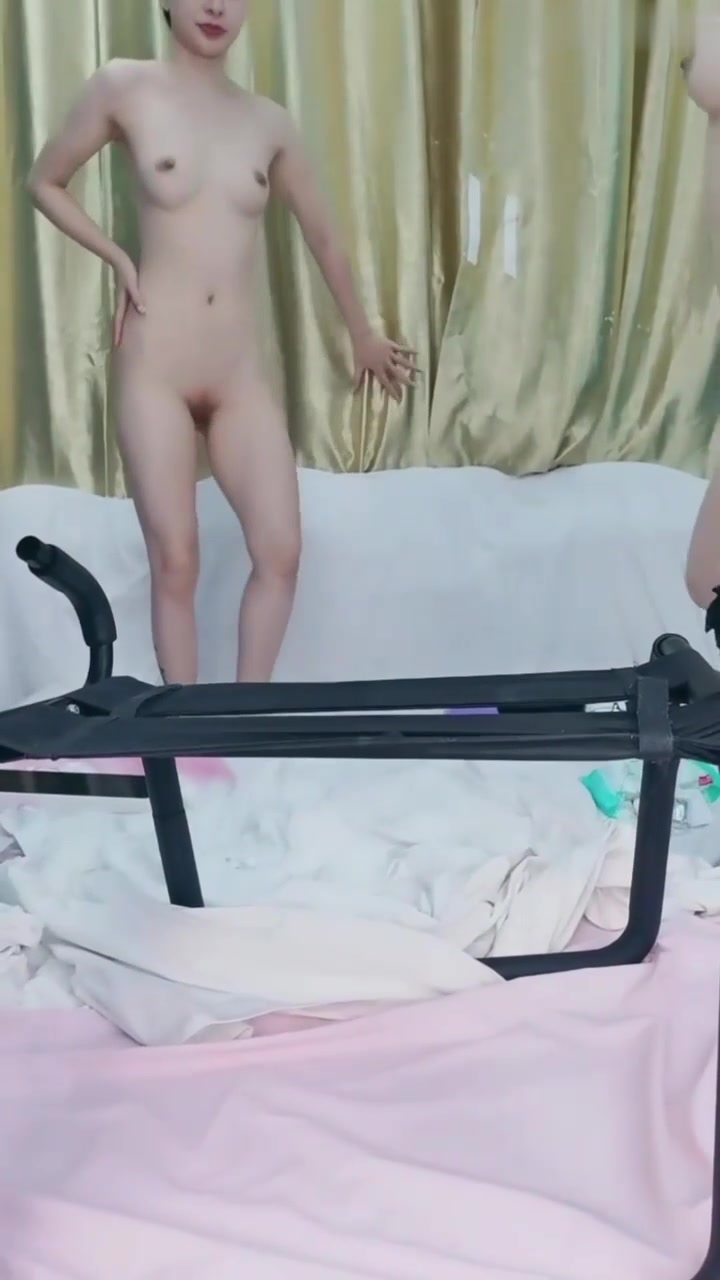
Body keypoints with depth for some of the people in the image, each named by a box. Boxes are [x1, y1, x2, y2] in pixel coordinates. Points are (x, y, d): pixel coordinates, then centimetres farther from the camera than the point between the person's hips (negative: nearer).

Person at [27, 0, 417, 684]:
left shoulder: (269, 123, 9)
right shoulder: (124, 88, 0)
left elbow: (324, 239, 20)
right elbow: (44, 183, 11)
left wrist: (363, 337, 29)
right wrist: (119, 260, -1)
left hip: (240, 373, 3)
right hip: (155, 368, -3)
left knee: (280, 552, -2)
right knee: (175, 563, -1)